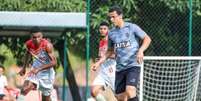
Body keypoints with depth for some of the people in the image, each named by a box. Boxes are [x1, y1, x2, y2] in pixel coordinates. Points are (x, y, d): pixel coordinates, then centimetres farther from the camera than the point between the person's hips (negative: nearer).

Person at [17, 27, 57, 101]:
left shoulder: (47, 45, -26)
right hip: (35, 70, 3)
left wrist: (39, 69, -34)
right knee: (26, 87, -25)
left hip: (47, 73, -3)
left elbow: (53, 62, -27)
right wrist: (24, 68, 17)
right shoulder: (29, 44, -11)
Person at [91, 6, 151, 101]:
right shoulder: (111, 33, 10)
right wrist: (99, 62, 16)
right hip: (119, 68, 6)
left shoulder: (132, 27, -4)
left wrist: (140, 51, -19)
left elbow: (147, 39, -2)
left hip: (133, 65, -6)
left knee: (130, 91, -26)